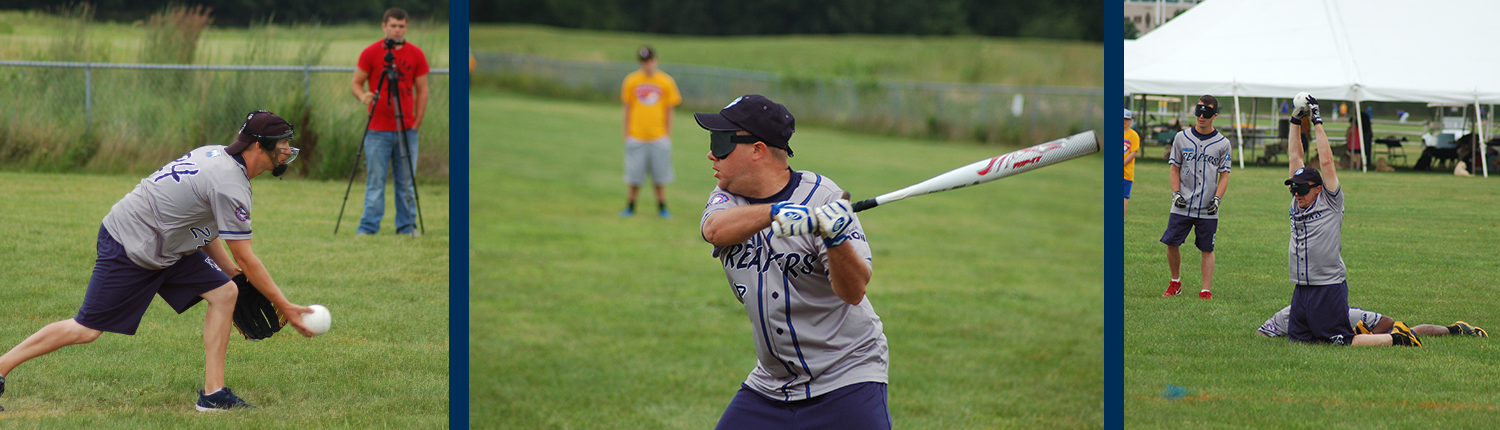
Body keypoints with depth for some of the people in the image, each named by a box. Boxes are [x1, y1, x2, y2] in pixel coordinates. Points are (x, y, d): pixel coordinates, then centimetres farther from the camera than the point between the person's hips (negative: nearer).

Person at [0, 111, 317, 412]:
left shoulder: (218, 156, 5)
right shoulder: (231, 185, -24)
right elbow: (245, 259, -19)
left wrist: (232, 272, 13)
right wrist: (283, 307, -12)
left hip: (165, 247, 10)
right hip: (128, 248, -10)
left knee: (224, 292, 0)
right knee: (86, 329, -7)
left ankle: (213, 393, 0)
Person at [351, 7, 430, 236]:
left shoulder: (416, 55, 5)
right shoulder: (370, 53, 0)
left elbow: (421, 90, 9)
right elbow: (356, 83, 4)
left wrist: (417, 122, 3)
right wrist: (363, 95, -18)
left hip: (407, 129, 2)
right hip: (378, 130, -2)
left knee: (406, 182, 5)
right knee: (375, 181, -3)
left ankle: (407, 226, 13)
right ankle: (368, 228, 1)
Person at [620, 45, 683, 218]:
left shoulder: (666, 82, 3)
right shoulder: (631, 81, 4)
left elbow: (669, 111, 7)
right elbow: (627, 109, 9)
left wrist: (668, 135, 5)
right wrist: (626, 134, 6)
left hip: (659, 137, 0)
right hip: (636, 137, 0)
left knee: (659, 177, 2)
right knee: (634, 178, 0)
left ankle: (662, 208, 13)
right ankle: (630, 207, 12)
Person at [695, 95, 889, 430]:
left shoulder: (822, 197, -12)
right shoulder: (728, 198, 4)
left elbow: (853, 292, -21)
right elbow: (715, 229, -21)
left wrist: (836, 239, -40)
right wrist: (775, 213, -38)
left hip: (848, 377, -5)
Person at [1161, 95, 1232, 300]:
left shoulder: (1223, 143, 3)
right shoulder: (1182, 137, 6)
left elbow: (1224, 175, 4)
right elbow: (1175, 169, 10)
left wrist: (1217, 199, -9)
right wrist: (1176, 193, -3)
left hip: (1208, 209, -1)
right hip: (1182, 206, 1)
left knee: (1207, 249, 1)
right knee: (1171, 243, -1)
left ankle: (1206, 290, 5)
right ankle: (1175, 283, 19)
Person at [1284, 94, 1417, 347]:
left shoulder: (1330, 203, -4)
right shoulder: (1297, 203, 12)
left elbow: (1326, 162, -8)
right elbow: (1294, 159, 14)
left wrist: (1317, 123, -5)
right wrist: (1296, 123, 12)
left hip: (1328, 287, -7)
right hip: (1301, 289, 7)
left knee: (1343, 342, -8)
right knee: (1296, 340, 6)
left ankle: (1396, 338, 10)